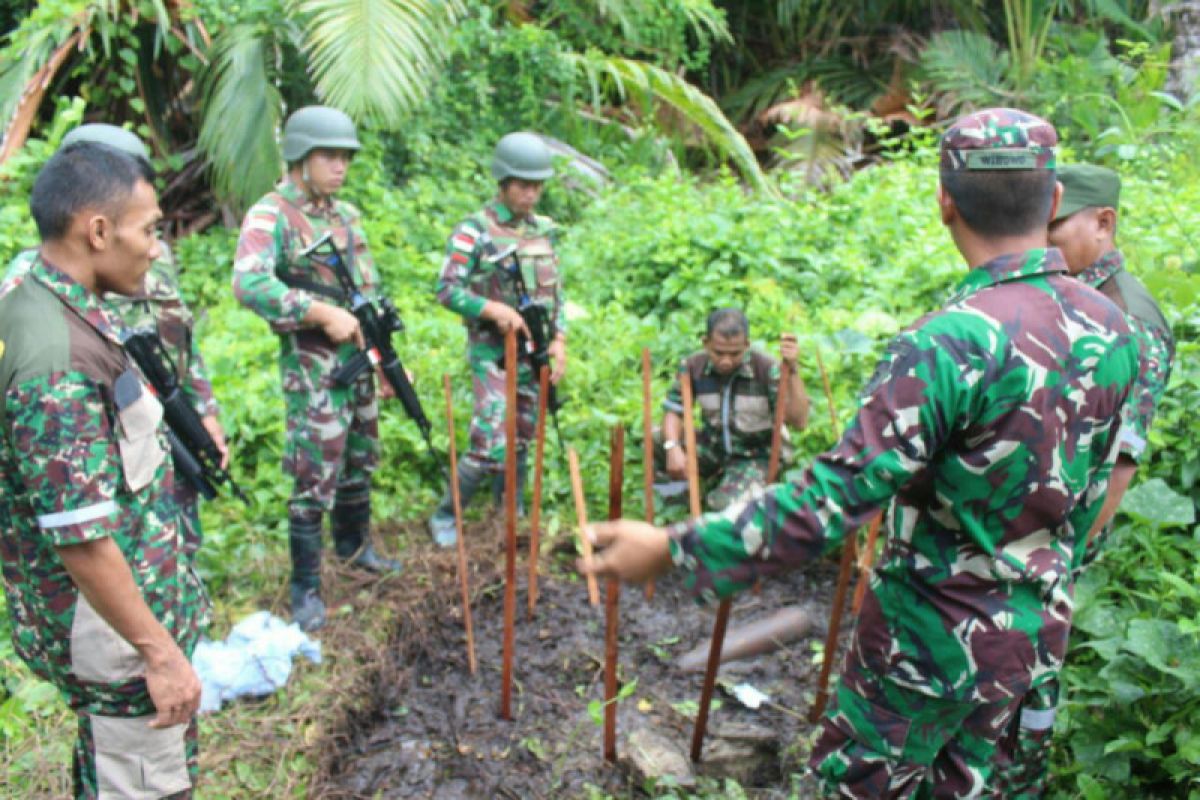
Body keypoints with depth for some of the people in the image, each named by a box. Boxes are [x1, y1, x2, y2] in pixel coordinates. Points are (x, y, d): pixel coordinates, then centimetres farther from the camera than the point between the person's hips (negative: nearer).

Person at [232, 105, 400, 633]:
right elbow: (249, 284, -29)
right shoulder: (271, 215, -13)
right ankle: (306, 588, 11)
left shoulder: (346, 214, 11)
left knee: (361, 461, 19)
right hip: (312, 366, -7)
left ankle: (353, 543, 41)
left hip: (357, 357, 8)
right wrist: (322, 313, -28)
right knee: (316, 477, -3)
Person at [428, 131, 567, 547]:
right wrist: (494, 309, -23)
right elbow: (446, 289, -12)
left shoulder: (544, 230, 10)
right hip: (493, 356, -6)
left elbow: (556, 293, 15)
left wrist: (559, 339, 4)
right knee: (491, 447, -12)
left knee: (520, 446, 14)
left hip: (533, 356, 6)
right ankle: (444, 516, 8)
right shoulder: (475, 230, -9)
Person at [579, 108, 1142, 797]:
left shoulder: (952, 343, -29)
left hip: (933, 635, -7)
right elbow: (1091, 490, 9)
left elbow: (835, 498, -32)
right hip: (1037, 630, 7)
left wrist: (673, 548, -27)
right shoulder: (1111, 328, -4)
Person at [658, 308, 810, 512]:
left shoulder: (767, 369, -21)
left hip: (756, 456, -4)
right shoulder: (694, 366, -11)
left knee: (725, 504, -31)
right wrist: (672, 448, -26)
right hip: (714, 447, 4)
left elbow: (799, 422, -28)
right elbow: (673, 410, -5)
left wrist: (792, 369, -39)